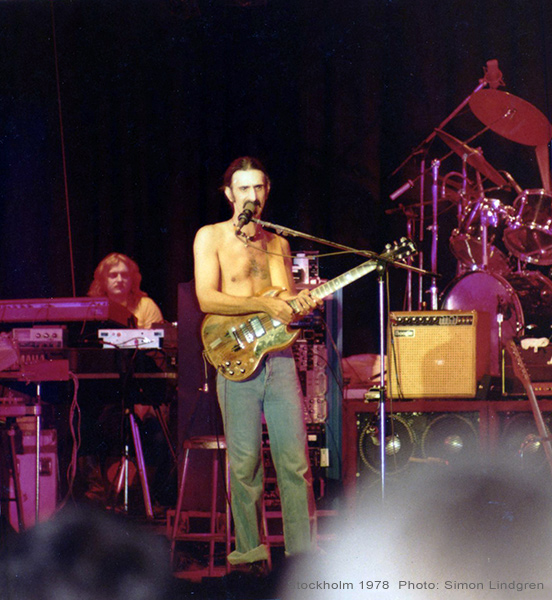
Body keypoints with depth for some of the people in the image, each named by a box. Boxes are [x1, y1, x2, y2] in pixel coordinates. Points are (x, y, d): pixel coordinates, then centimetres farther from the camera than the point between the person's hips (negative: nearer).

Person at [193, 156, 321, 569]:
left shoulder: (278, 243, 17)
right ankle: (249, 551, 4)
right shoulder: (211, 237, 3)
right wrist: (265, 305, -16)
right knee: (244, 464, -4)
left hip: (279, 359, 4)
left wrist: (301, 304, -6)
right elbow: (207, 299, -10)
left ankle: (302, 549, 2)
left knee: (295, 461, -1)